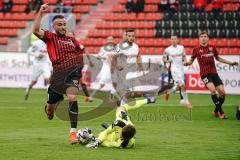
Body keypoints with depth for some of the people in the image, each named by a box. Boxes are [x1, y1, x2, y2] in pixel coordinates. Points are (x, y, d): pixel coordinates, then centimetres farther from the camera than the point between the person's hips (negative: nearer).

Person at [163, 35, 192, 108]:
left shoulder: (181, 47, 4)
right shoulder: (168, 50, -4)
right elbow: (164, 59, 7)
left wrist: (185, 61, -4)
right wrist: (168, 61, -13)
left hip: (181, 68, 5)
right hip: (174, 69, -5)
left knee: (178, 86, 9)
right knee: (182, 85, -14)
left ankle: (168, 92, 35)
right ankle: (186, 101, -4)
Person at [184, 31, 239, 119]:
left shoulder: (212, 47, 5)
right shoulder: (196, 49, -3)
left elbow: (218, 58, 20)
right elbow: (191, 60, 5)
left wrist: (230, 62, 18)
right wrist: (187, 63, -18)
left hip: (214, 73, 4)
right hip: (204, 74, -4)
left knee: (222, 92, -5)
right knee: (213, 90, -26)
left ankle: (216, 111, 18)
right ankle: (221, 112, -15)